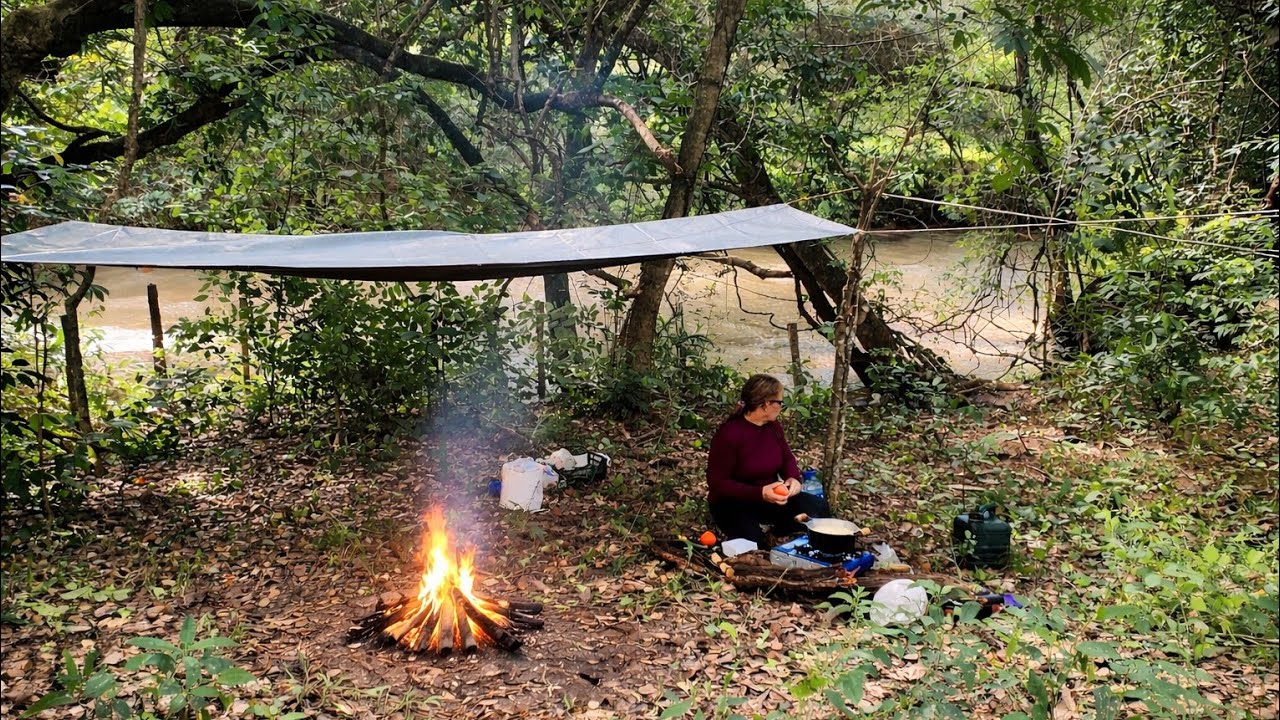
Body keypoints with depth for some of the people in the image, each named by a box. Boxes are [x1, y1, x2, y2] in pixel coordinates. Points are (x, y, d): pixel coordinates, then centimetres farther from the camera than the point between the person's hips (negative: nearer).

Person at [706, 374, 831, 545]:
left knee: (819, 509, -11)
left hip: (770, 498, 7)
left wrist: (794, 478, -14)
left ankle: (777, 535, 9)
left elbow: (787, 459, 12)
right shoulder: (728, 434, -24)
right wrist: (760, 493, -32)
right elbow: (717, 483, -23)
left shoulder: (773, 426, -3)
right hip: (732, 503, -7)